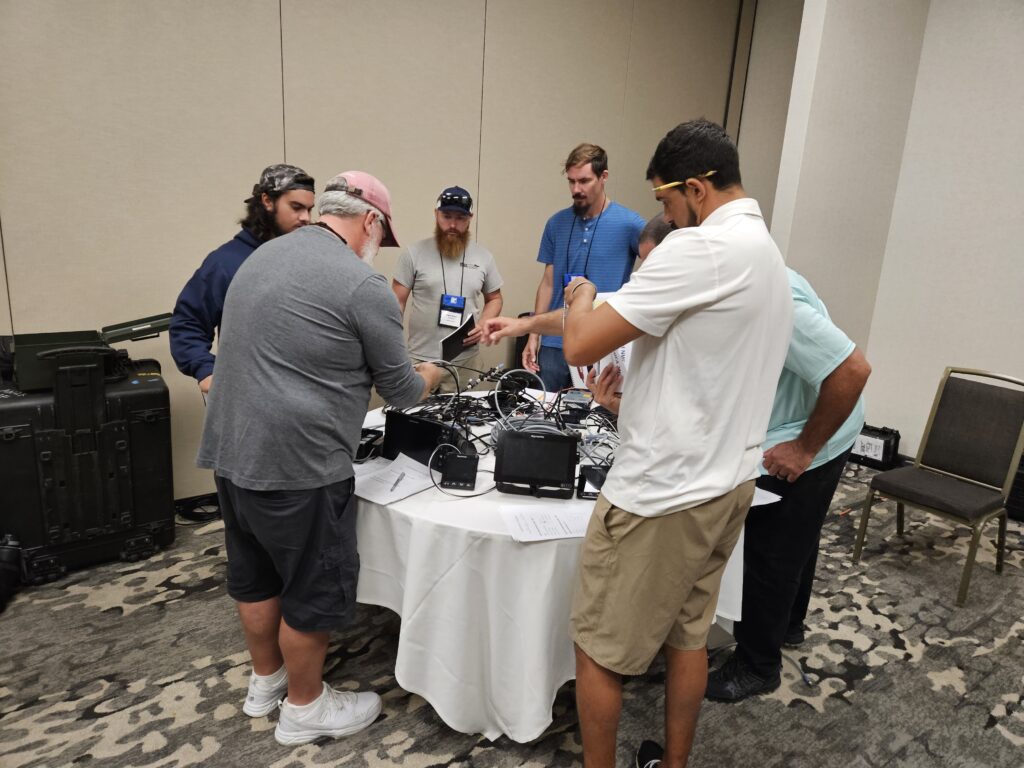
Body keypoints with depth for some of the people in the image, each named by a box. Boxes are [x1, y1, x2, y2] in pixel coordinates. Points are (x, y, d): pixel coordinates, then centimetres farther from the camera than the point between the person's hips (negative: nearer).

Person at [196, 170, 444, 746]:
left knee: (255, 575, 23)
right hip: (296, 466, -9)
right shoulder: (363, 285, -15)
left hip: (232, 452, 9)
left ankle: (266, 680, 43)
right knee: (315, 590, 10)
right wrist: (428, 377, 16)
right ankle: (304, 707, 30)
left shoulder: (263, 256, 11)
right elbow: (401, 390, -6)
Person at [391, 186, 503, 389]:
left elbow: (494, 299, 16)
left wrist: (483, 325, -4)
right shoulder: (414, 253, -1)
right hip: (421, 359, -2)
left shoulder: (484, 256, 6)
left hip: (465, 360, 2)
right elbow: (397, 302, 0)